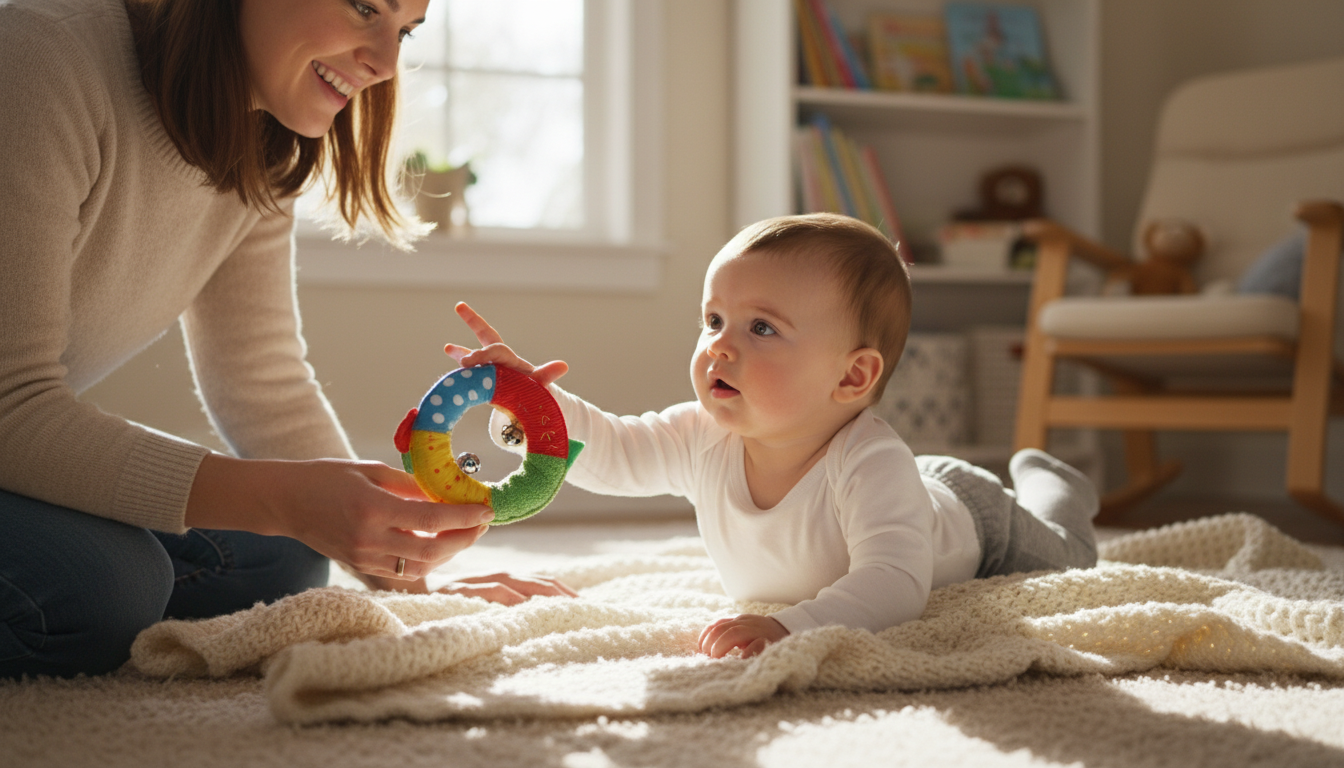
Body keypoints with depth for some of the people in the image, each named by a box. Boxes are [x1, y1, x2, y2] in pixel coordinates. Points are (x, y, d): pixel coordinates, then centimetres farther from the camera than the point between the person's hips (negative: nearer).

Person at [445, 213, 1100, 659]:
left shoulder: (870, 465, -51)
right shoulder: (702, 439, -34)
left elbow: (895, 582, -59)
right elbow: (609, 453, -26)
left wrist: (794, 627, -74)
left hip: (968, 522, -5)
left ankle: (1047, 486, 55)